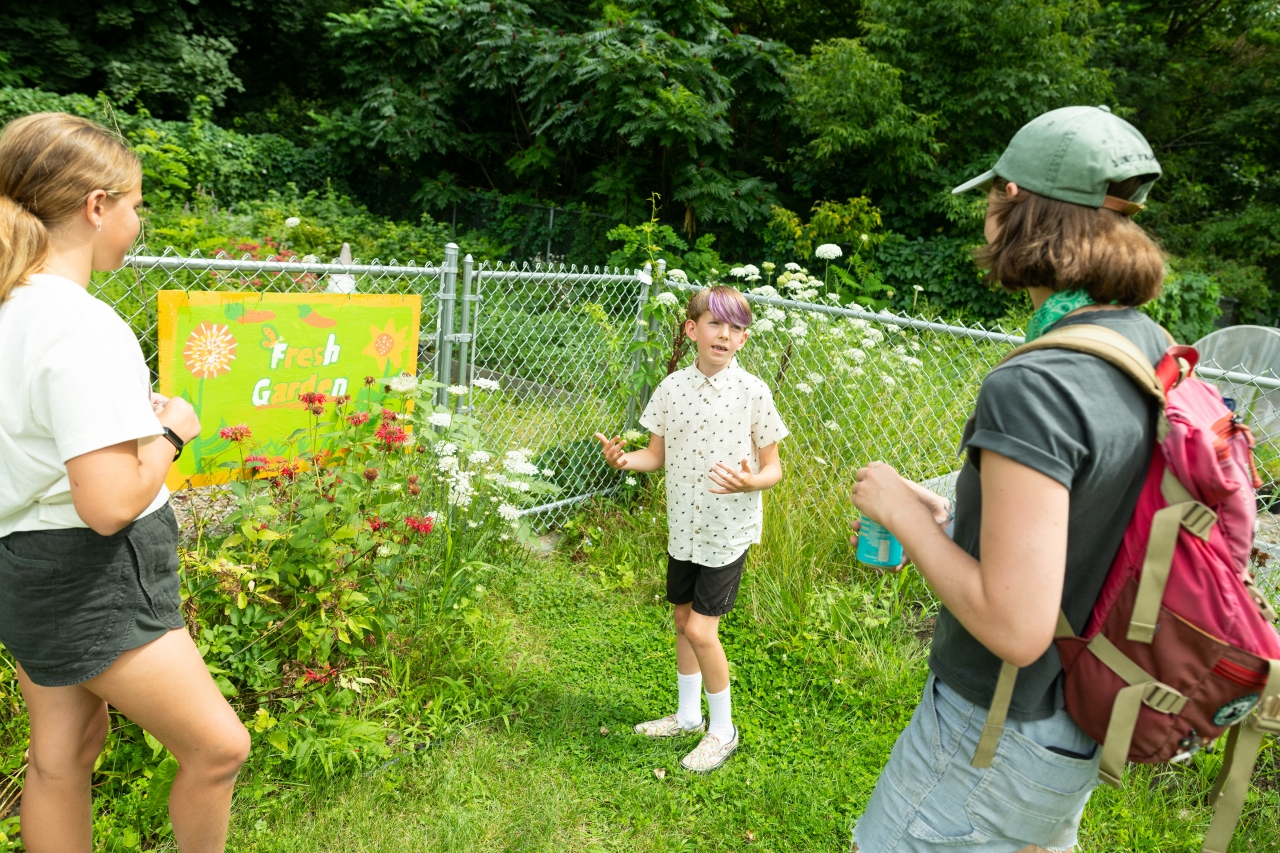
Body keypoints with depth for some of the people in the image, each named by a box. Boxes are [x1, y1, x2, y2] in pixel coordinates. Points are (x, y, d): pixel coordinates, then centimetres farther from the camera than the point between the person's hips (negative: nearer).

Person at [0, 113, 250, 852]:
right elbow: (109, 504, -28)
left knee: (62, 755, 21)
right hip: (93, 583, -10)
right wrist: (171, 432, -12)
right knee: (219, 747, 5)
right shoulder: (84, 327, -24)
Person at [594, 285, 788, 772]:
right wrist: (624, 459, -13)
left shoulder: (753, 392, -13)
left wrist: (750, 481, -30)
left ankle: (723, 731, 18)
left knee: (701, 629, -5)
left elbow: (774, 468, -8)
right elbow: (657, 454, 7)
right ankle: (688, 716, 39)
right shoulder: (673, 387, -2)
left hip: (729, 529, -5)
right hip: (683, 526, 5)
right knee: (683, 621, 17)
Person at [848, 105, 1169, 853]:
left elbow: (1014, 629, -30)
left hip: (1006, 728, -8)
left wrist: (903, 511, -18)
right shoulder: (1152, 350, -3)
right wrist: (963, 512, 7)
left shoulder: (1032, 388, -31)